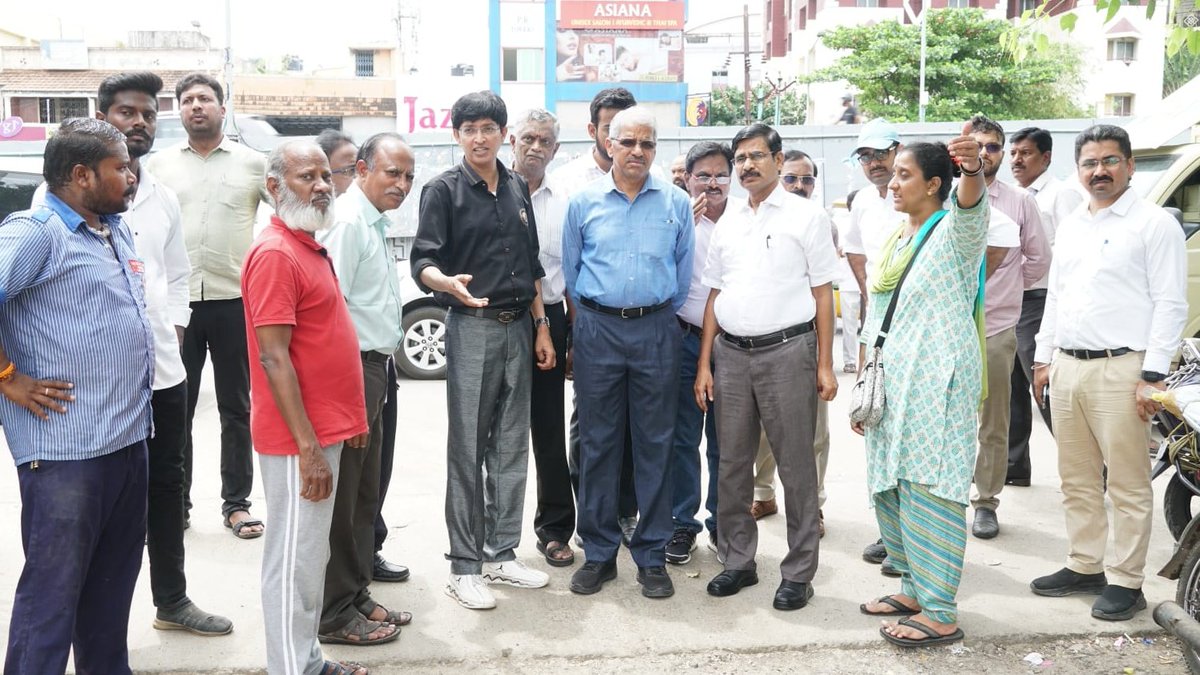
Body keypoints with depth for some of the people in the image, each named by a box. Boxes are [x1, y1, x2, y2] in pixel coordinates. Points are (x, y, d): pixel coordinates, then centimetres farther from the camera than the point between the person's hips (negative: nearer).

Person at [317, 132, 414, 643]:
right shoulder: (348, 221, -16)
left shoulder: (373, 222, 16)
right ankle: (333, 614, 10)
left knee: (364, 491, 17)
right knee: (340, 494, -1)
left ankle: (356, 594, 29)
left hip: (373, 369, 10)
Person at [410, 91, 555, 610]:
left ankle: (500, 554, 21)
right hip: (471, 328, -6)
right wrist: (447, 283, -35)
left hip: (518, 328, 6)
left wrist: (540, 325, 13)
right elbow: (423, 261, -13)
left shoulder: (517, 189, 13)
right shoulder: (444, 190, -4)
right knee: (467, 450, -1)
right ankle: (464, 567, 7)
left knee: (511, 447, 10)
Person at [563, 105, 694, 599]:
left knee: (655, 443, 4)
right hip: (598, 330, 0)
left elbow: (683, 272, 10)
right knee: (597, 442, 4)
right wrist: (592, 315, 12)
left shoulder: (676, 204, 4)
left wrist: (661, 315, 10)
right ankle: (598, 552, 15)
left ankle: (652, 554, 14)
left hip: (656, 330, 0)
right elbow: (570, 270, 11)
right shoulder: (584, 202, 4)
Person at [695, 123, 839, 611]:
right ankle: (738, 561, 23)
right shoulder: (728, 223, 13)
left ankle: (798, 573, 13)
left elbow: (822, 293, -1)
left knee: (795, 466, 2)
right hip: (732, 353, 4)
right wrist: (703, 364, 9)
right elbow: (714, 295, 14)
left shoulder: (806, 216, 1)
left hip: (787, 351, -4)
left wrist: (825, 365, -6)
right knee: (733, 463, 10)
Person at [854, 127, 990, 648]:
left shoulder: (954, 231, -7)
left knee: (930, 489, -6)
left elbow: (970, 207, -33)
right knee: (890, 487, 13)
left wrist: (972, 170, -56)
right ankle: (914, 588, 29)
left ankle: (941, 614, 3)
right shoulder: (895, 241, 16)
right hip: (892, 381, 8)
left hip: (936, 381, -8)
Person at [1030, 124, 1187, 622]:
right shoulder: (1069, 226, 16)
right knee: (1077, 481, 14)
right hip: (1066, 367, 7)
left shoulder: (1154, 224, -5)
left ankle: (1126, 582, 9)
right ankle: (1084, 567, 26)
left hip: (1120, 370, -7)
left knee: (1128, 487, 0)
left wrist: (1152, 375, -15)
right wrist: (1043, 359, 16)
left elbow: (1170, 304, -10)